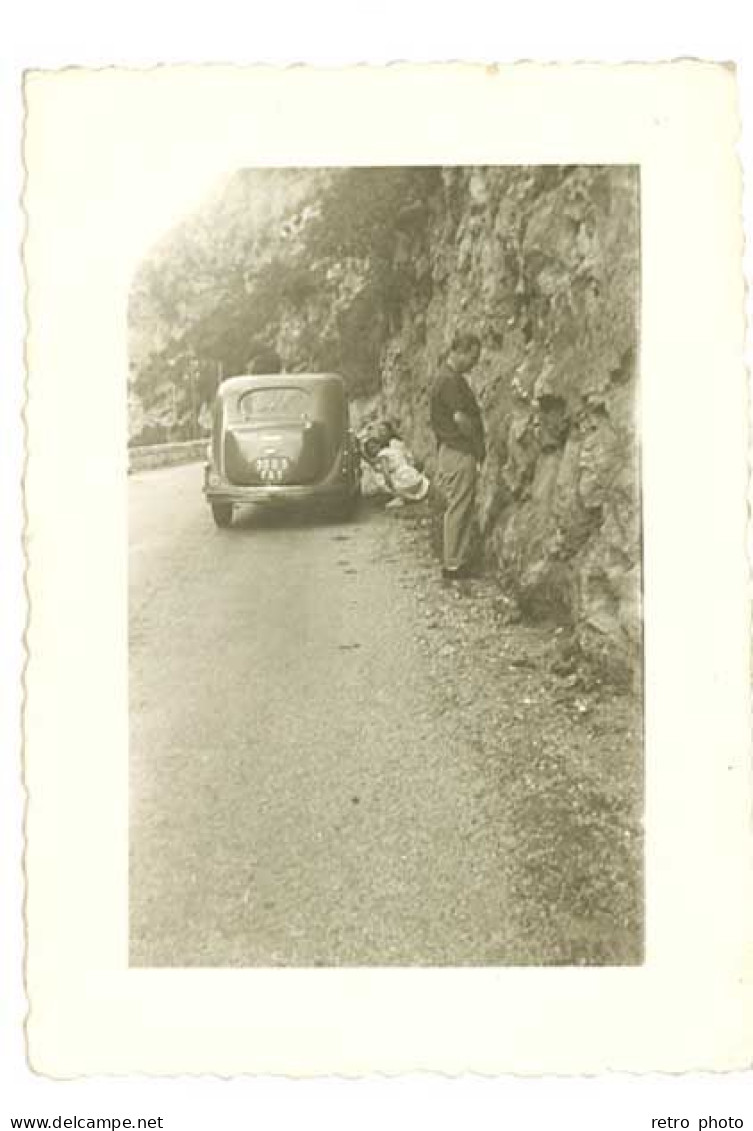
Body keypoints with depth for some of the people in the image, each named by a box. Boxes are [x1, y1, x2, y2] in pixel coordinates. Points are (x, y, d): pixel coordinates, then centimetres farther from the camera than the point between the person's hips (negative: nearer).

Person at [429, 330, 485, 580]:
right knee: (458, 508, -5)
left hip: (460, 450, 10)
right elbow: (461, 419, -21)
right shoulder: (449, 380, -17)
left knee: (463, 509, 13)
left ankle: (459, 561, 19)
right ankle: (453, 564, 1)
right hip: (458, 453, -10)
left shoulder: (453, 378, 16)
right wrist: (479, 445, -9)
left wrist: (477, 446, 15)